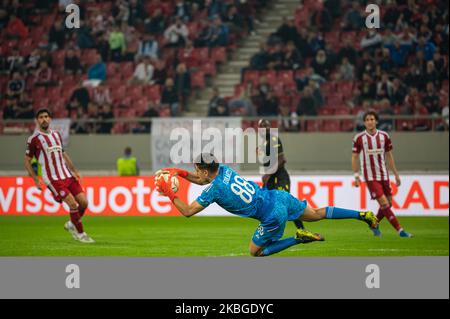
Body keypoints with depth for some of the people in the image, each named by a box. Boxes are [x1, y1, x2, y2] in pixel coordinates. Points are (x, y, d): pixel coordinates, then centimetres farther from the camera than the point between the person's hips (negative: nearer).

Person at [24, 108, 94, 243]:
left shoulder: (56, 135, 14)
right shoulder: (34, 139, -5)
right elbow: (27, 161, 1)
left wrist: (74, 171, 15)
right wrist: (36, 180, -7)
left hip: (67, 175, 6)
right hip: (53, 179, -6)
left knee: (83, 202, -3)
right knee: (72, 203, -15)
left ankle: (71, 225, 23)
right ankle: (80, 234, 1)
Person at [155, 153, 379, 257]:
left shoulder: (214, 190, -17)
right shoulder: (222, 169, 3)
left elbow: (187, 211, -11)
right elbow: (202, 180, 25)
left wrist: (169, 194, -4)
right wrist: (180, 173, 14)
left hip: (273, 217, -7)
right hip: (279, 197, 7)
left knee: (255, 252, 11)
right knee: (316, 214, 22)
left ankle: (300, 238, -2)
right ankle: (362, 215, 16)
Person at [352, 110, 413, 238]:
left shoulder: (384, 136, 3)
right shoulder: (359, 138, -6)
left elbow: (389, 156, 11)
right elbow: (354, 157, 2)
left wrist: (396, 174, 11)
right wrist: (356, 175, -4)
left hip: (384, 175, 4)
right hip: (370, 176, -4)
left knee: (388, 203, 6)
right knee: (384, 203, -13)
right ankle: (400, 230, -12)